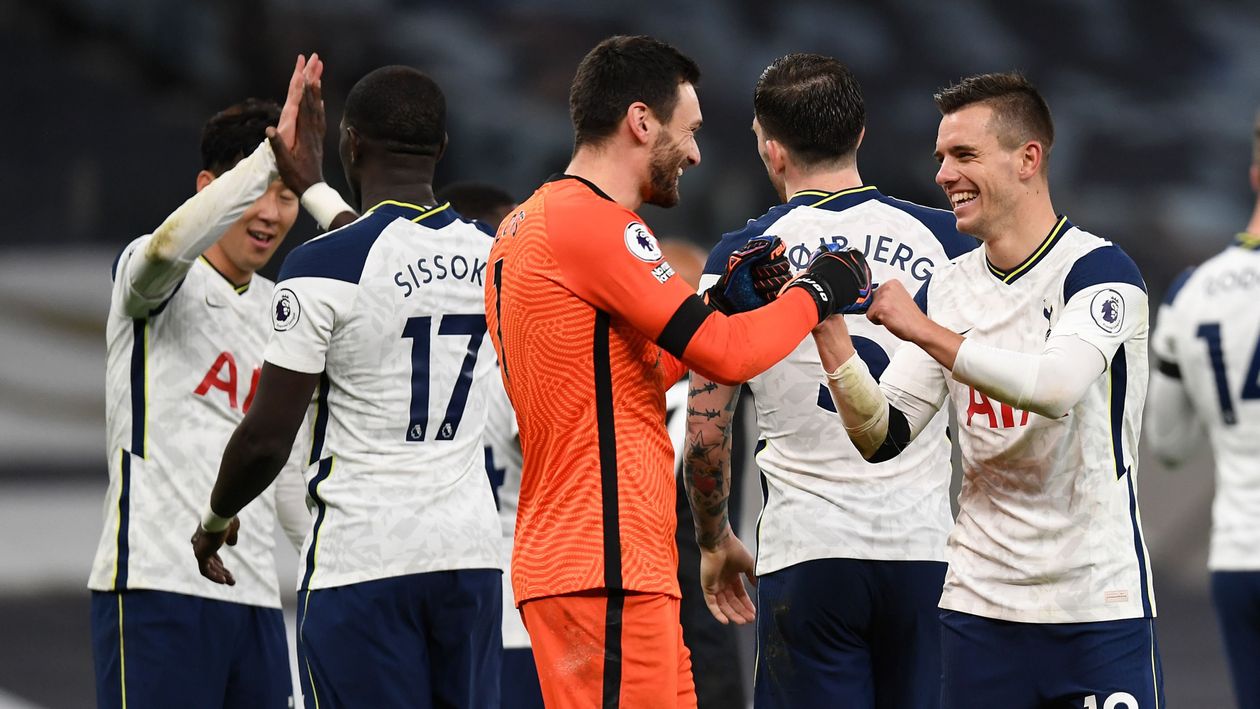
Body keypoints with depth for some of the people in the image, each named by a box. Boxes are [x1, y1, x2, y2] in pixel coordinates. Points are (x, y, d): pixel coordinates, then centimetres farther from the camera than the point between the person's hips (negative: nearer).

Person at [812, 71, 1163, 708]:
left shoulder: (1099, 269, -8)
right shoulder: (946, 287, 9)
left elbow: (1055, 386, -26)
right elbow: (883, 438, 5)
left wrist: (925, 330, -26)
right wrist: (830, 333, -9)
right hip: (979, 602, 5)